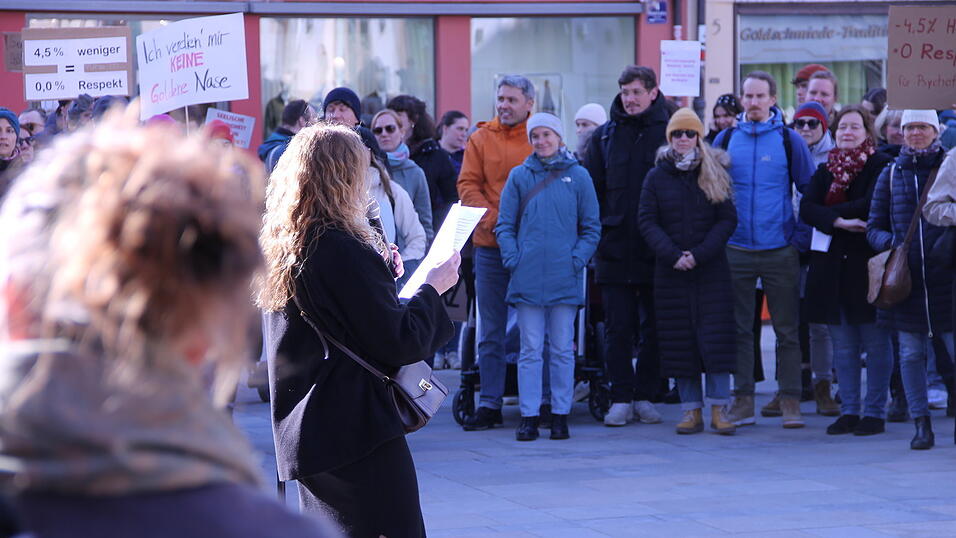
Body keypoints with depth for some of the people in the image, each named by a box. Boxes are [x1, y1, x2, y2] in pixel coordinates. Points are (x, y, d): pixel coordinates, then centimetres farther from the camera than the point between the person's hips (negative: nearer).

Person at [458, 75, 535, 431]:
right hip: (490, 245, 2)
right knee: (491, 331, 4)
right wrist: (493, 220, -12)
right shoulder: (481, 138, 7)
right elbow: (468, 185, 3)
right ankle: (490, 404, 8)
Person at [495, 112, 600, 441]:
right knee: (530, 349, 2)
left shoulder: (578, 176, 4)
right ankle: (529, 416, 5)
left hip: (565, 277, 0)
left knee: (562, 349, 5)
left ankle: (561, 415, 10)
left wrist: (578, 259, -6)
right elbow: (505, 225, 7)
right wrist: (513, 258, -6)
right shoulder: (519, 176, 6)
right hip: (527, 277, 0)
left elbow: (591, 227, 6)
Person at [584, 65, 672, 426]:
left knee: (653, 328, 6)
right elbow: (591, 190, 9)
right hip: (615, 248, 1)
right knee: (618, 328, 1)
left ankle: (646, 396, 14)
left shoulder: (669, 133, 2)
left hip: (656, 250, -1)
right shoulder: (605, 137, 8)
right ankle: (621, 399, 5)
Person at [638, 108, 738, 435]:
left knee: (716, 337, -7)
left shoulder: (715, 175, 5)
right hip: (671, 273, 1)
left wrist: (699, 254, -12)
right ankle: (691, 411, 3)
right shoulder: (657, 177, 7)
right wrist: (673, 255, -12)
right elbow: (647, 222, 2)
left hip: (712, 270, -1)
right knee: (680, 341, 0)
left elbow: (728, 220, 0)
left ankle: (718, 410, -6)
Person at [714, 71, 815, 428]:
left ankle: (790, 401, 6)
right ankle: (742, 400, 11)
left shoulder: (789, 140, 1)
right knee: (738, 328, 5)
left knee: (787, 328, 1)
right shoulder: (726, 140, 6)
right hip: (736, 249, 2)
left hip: (780, 249, -2)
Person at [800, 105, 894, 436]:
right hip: (832, 263, 5)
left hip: (868, 262, -5)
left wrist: (830, 212, -8)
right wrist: (839, 221, -17)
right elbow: (806, 208, 0)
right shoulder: (825, 170, 13)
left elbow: (871, 206, -15)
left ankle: (875, 412, 3)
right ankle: (849, 411, 13)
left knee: (875, 343, -1)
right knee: (842, 344, 8)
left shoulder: (882, 166, -3)